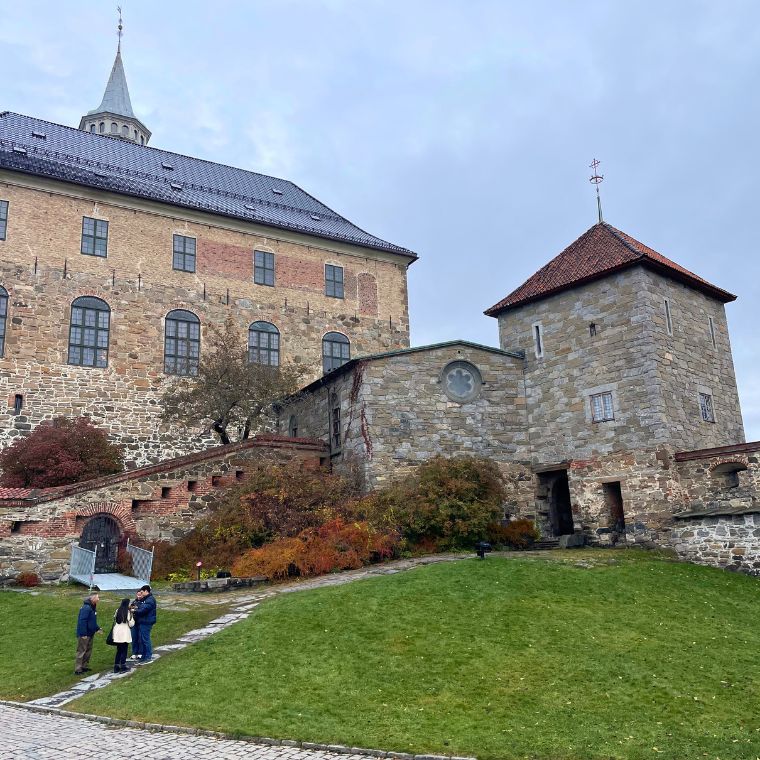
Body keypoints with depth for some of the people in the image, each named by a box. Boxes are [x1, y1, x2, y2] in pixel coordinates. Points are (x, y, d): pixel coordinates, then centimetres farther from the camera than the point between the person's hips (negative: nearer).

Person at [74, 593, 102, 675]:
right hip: (84, 634, -10)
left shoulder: (93, 607, 10)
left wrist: (97, 628, 13)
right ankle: (78, 669, 2)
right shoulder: (86, 608, -21)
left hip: (90, 633, 10)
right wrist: (83, 634, -25)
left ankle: (84, 666, 25)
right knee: (81, 651, -3)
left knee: (88, 650, 16)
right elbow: (82, 621, -25)